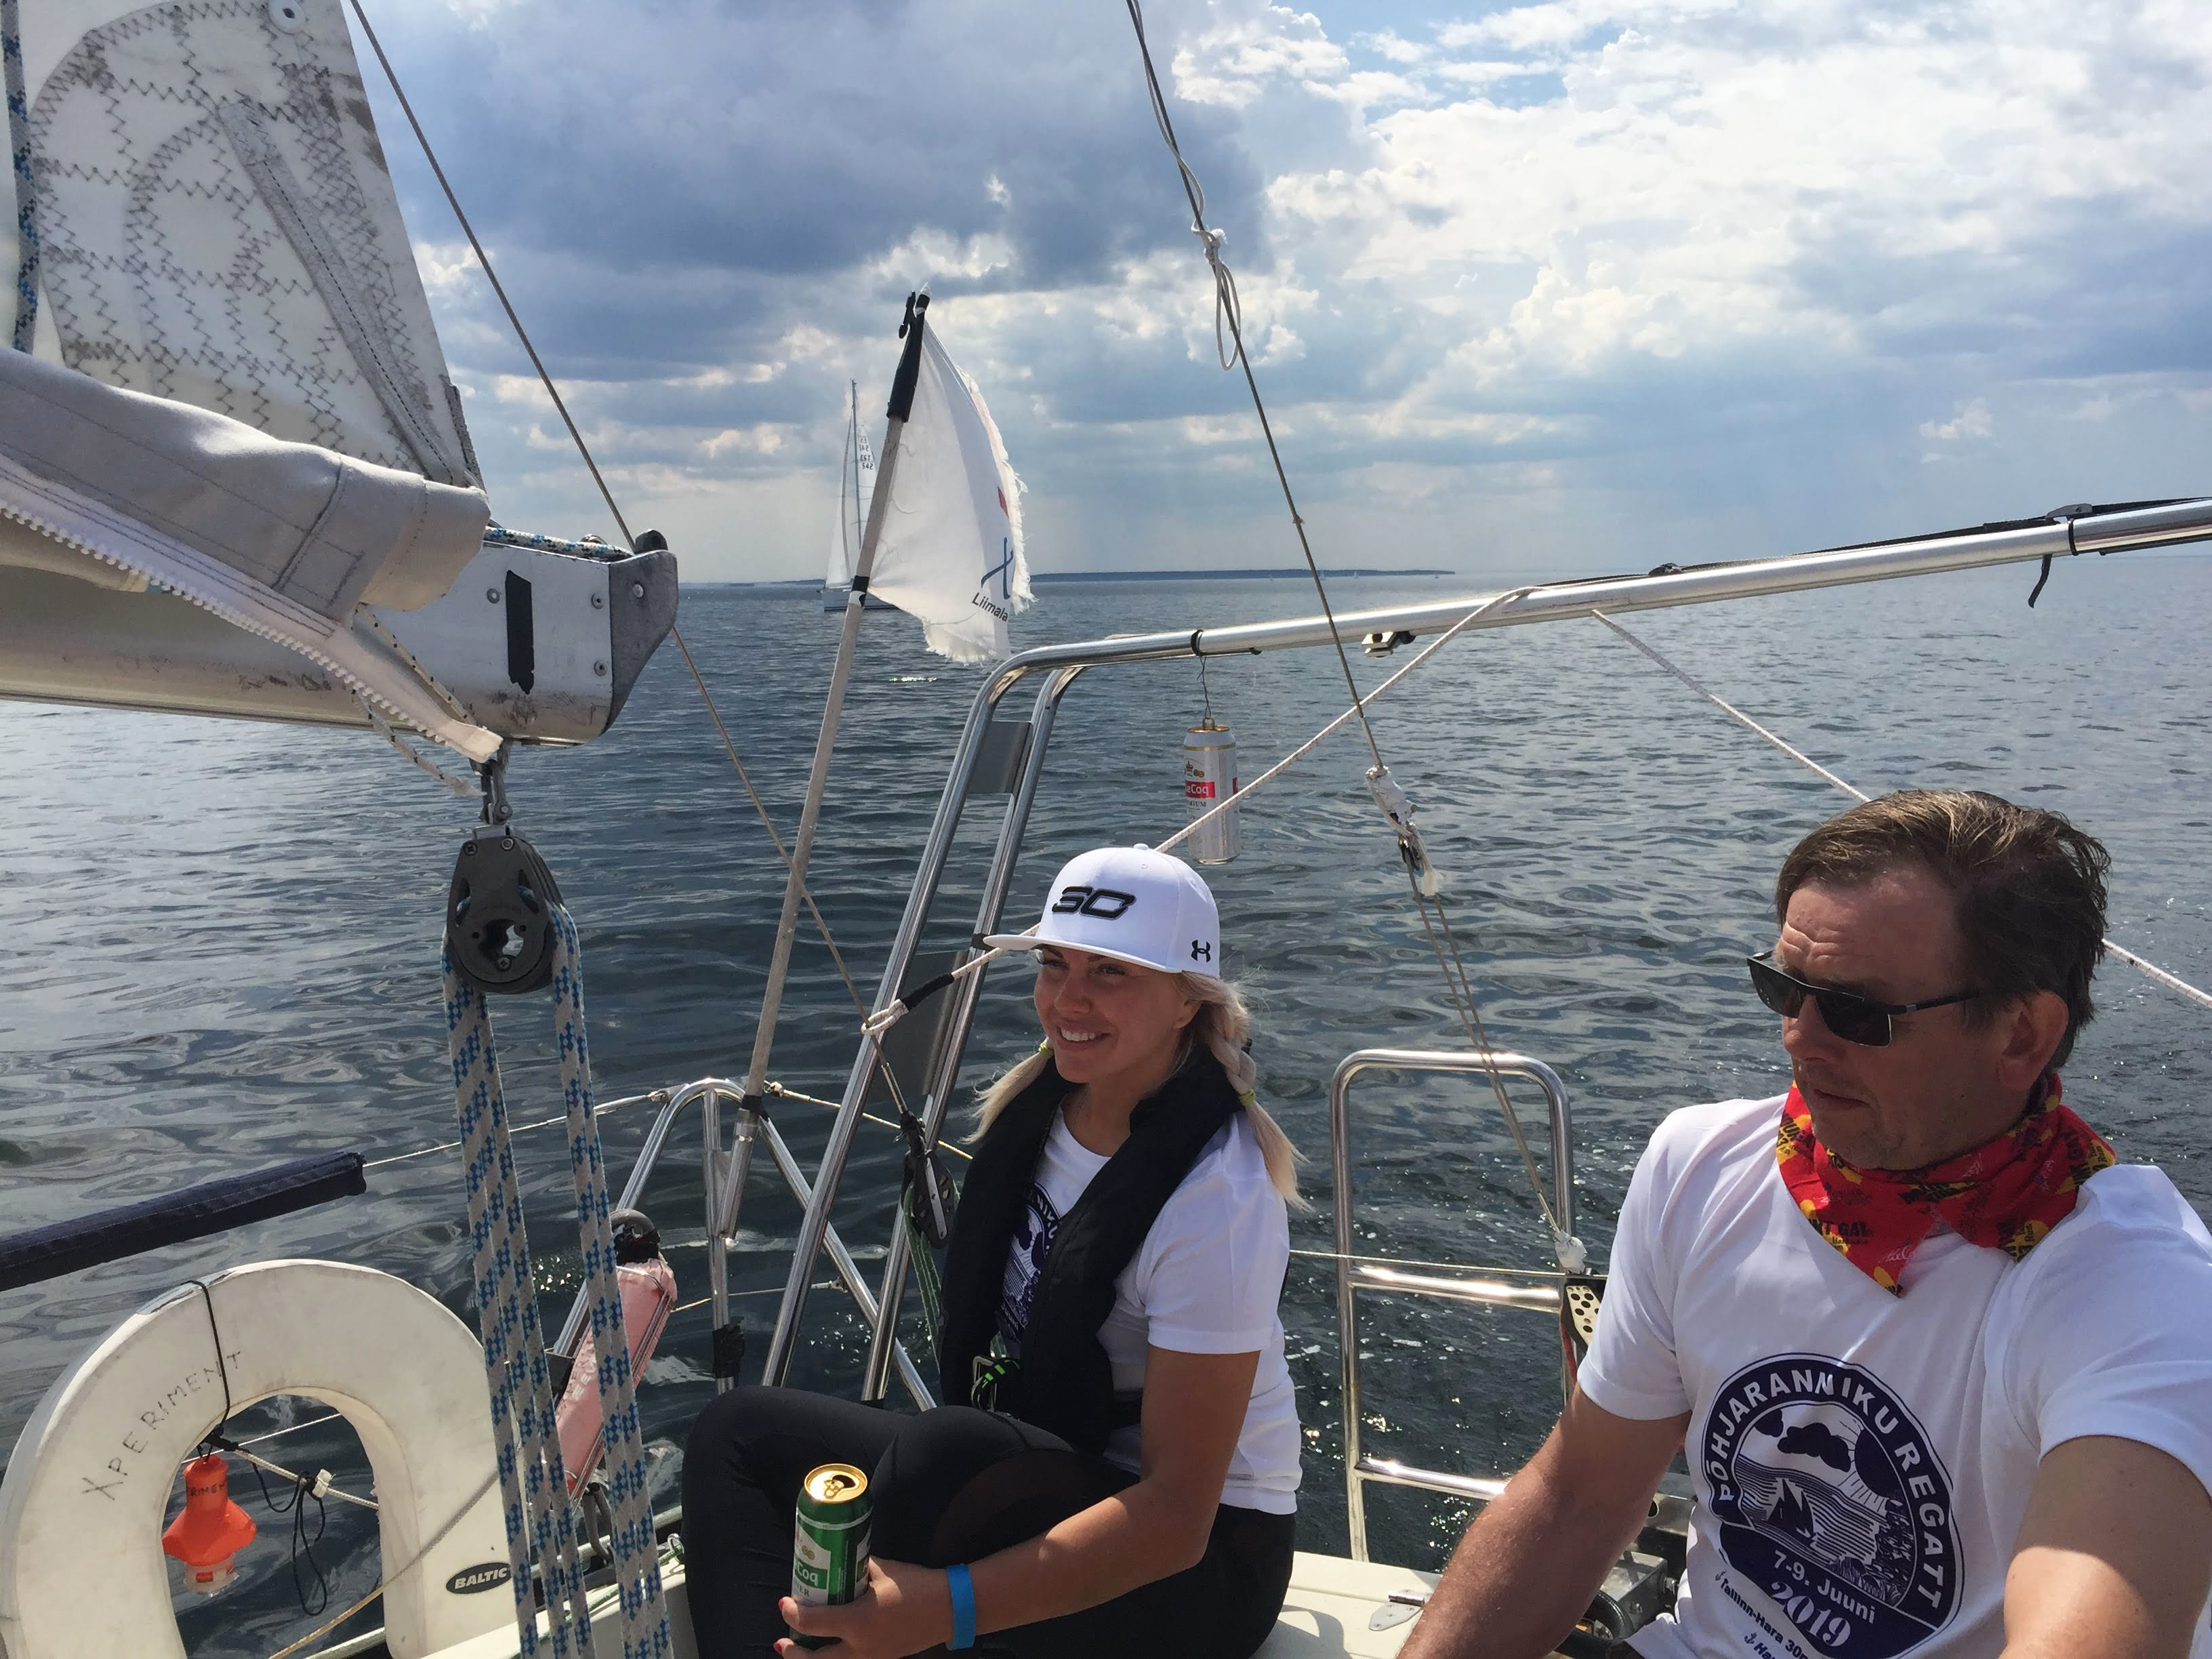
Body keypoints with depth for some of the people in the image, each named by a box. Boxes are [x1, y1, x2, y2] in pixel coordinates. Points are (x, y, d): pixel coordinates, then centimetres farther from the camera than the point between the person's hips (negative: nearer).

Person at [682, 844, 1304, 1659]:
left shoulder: (1215, 1200, -25)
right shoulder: (1035, 1104, -3)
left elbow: (1177, 1516, -27)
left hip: (1201, 1558, -7)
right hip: (1034, 1469, 8)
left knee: (946, 1455, -36)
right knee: (737, 1432, -6)